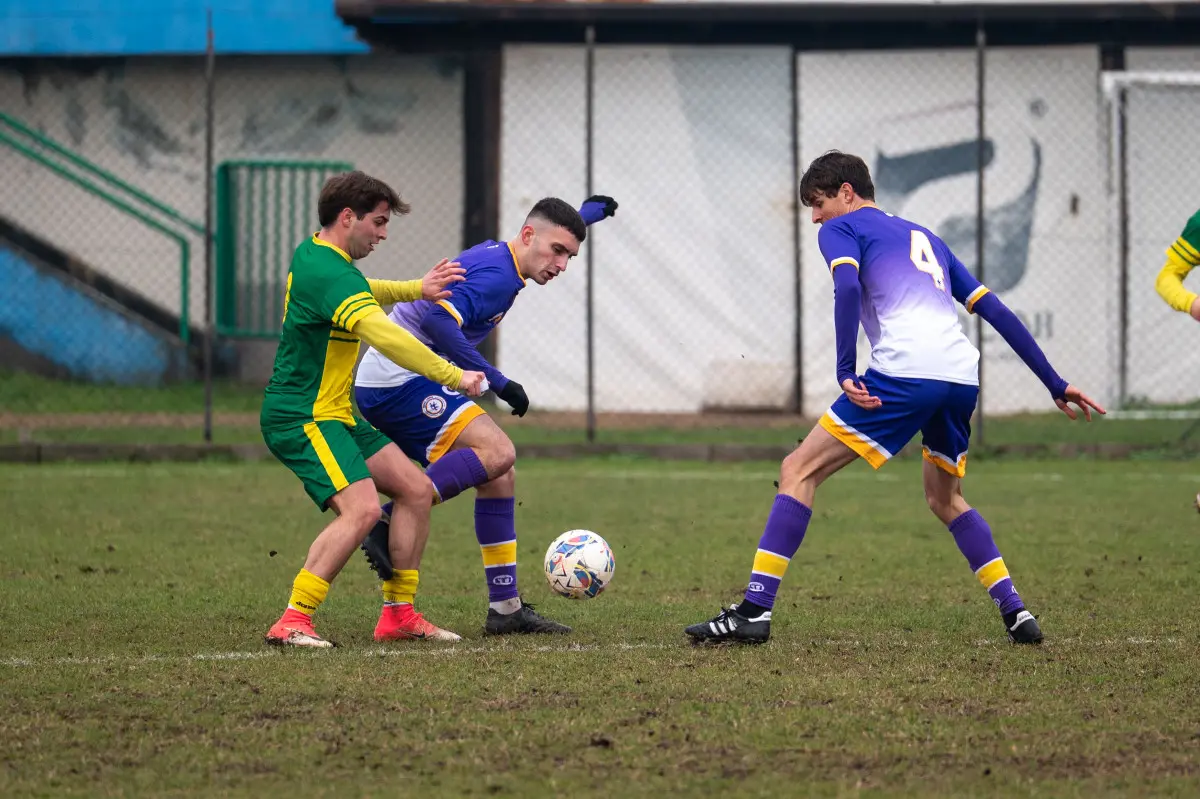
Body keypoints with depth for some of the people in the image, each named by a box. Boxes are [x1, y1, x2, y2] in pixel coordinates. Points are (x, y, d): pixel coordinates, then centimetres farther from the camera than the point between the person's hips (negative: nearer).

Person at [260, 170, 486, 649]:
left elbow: (359, 294, 34)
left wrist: (417, 290, 21)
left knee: (416, 490, 9)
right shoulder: (330, 273, -23)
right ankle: (292, 623, -23)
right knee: (362, 508, -26)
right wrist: (452, 375, -33)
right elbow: (384, 336, -35)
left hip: (335, 415, 11)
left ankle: (400, 613, 13)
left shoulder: (312, 255, 11)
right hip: (302, 419, -11)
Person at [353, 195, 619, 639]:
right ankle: (387, 526, -24)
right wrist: (496, 381, -28)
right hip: (397, 381, -11)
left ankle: (505, 607, 7)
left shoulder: (495, 255, 15)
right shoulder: (496, 274, -17)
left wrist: (589, 211, 54)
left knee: (499, 476, 8)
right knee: (497, 452, -23)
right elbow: (437, 322, -32)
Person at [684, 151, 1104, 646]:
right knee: (945, 499, 29)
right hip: (963, 378, 7)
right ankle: (1015, 612, 17)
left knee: (799, 471, 0)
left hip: (905, 373, -7)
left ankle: (755, 610, -9)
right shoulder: (925, 239, 32)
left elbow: (847, 287, -11)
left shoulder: (841, 229, 13)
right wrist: (1055, 384, 28)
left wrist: (845, 372, -16)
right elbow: (996, 311, 28)